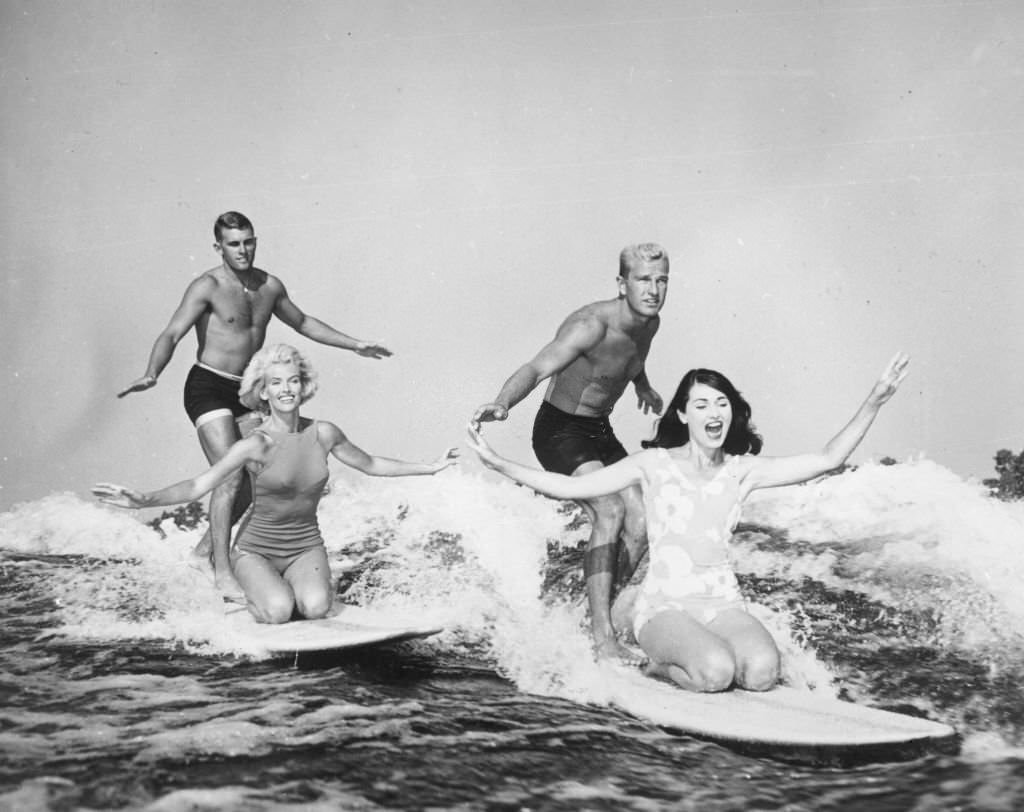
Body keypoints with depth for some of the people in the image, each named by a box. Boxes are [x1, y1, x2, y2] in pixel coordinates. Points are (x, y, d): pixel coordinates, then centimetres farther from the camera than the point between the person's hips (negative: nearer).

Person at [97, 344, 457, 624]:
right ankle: (258, 591, 8)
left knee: (316, 607, -26)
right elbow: (197, 486, -23)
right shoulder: (255, 444, -18)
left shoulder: (323, 433, -5)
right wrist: (142, 500, -39)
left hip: (306, 546, 3)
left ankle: (303, 583, 11)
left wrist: (429, 467, 16)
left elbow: (371, 464, 12)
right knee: (279, 612, -29)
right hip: (256, 549, -2)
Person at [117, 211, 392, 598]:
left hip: (247, 391, 7)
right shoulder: (207, 287, -13)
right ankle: (222, 571, -8)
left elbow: (302, 322, 23)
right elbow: (171, 334, -23)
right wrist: (151, 375, -41)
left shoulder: (269, 286, 7)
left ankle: (208, 545, 30)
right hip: (208, 388, -7)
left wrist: (353, 344, 25)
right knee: (230, 476, -16)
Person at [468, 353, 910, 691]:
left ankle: (700, 656, 5)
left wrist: (873, 402, -7)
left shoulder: (741, 470, 7)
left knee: (762, 673, -27)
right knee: (716, 671, -31)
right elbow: (571, 486, -1)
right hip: (664, 605, -3)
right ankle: (661, 666, 1)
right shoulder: (654, 464, 1)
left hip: (723, 603, 3)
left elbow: (827, 459, 2)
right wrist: (500, 465, -10)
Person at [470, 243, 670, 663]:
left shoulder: (649, 324, -1)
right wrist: (502, 404, -59)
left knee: (641, 525, -3)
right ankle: (602, 636, -24)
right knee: (609, 511, -27)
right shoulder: (592, 325, -27)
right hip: (560, 429, -8)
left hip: (600, 431, 8)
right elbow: (536, 368, -40)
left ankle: (597, 612, 13)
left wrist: (643, 386, 45)